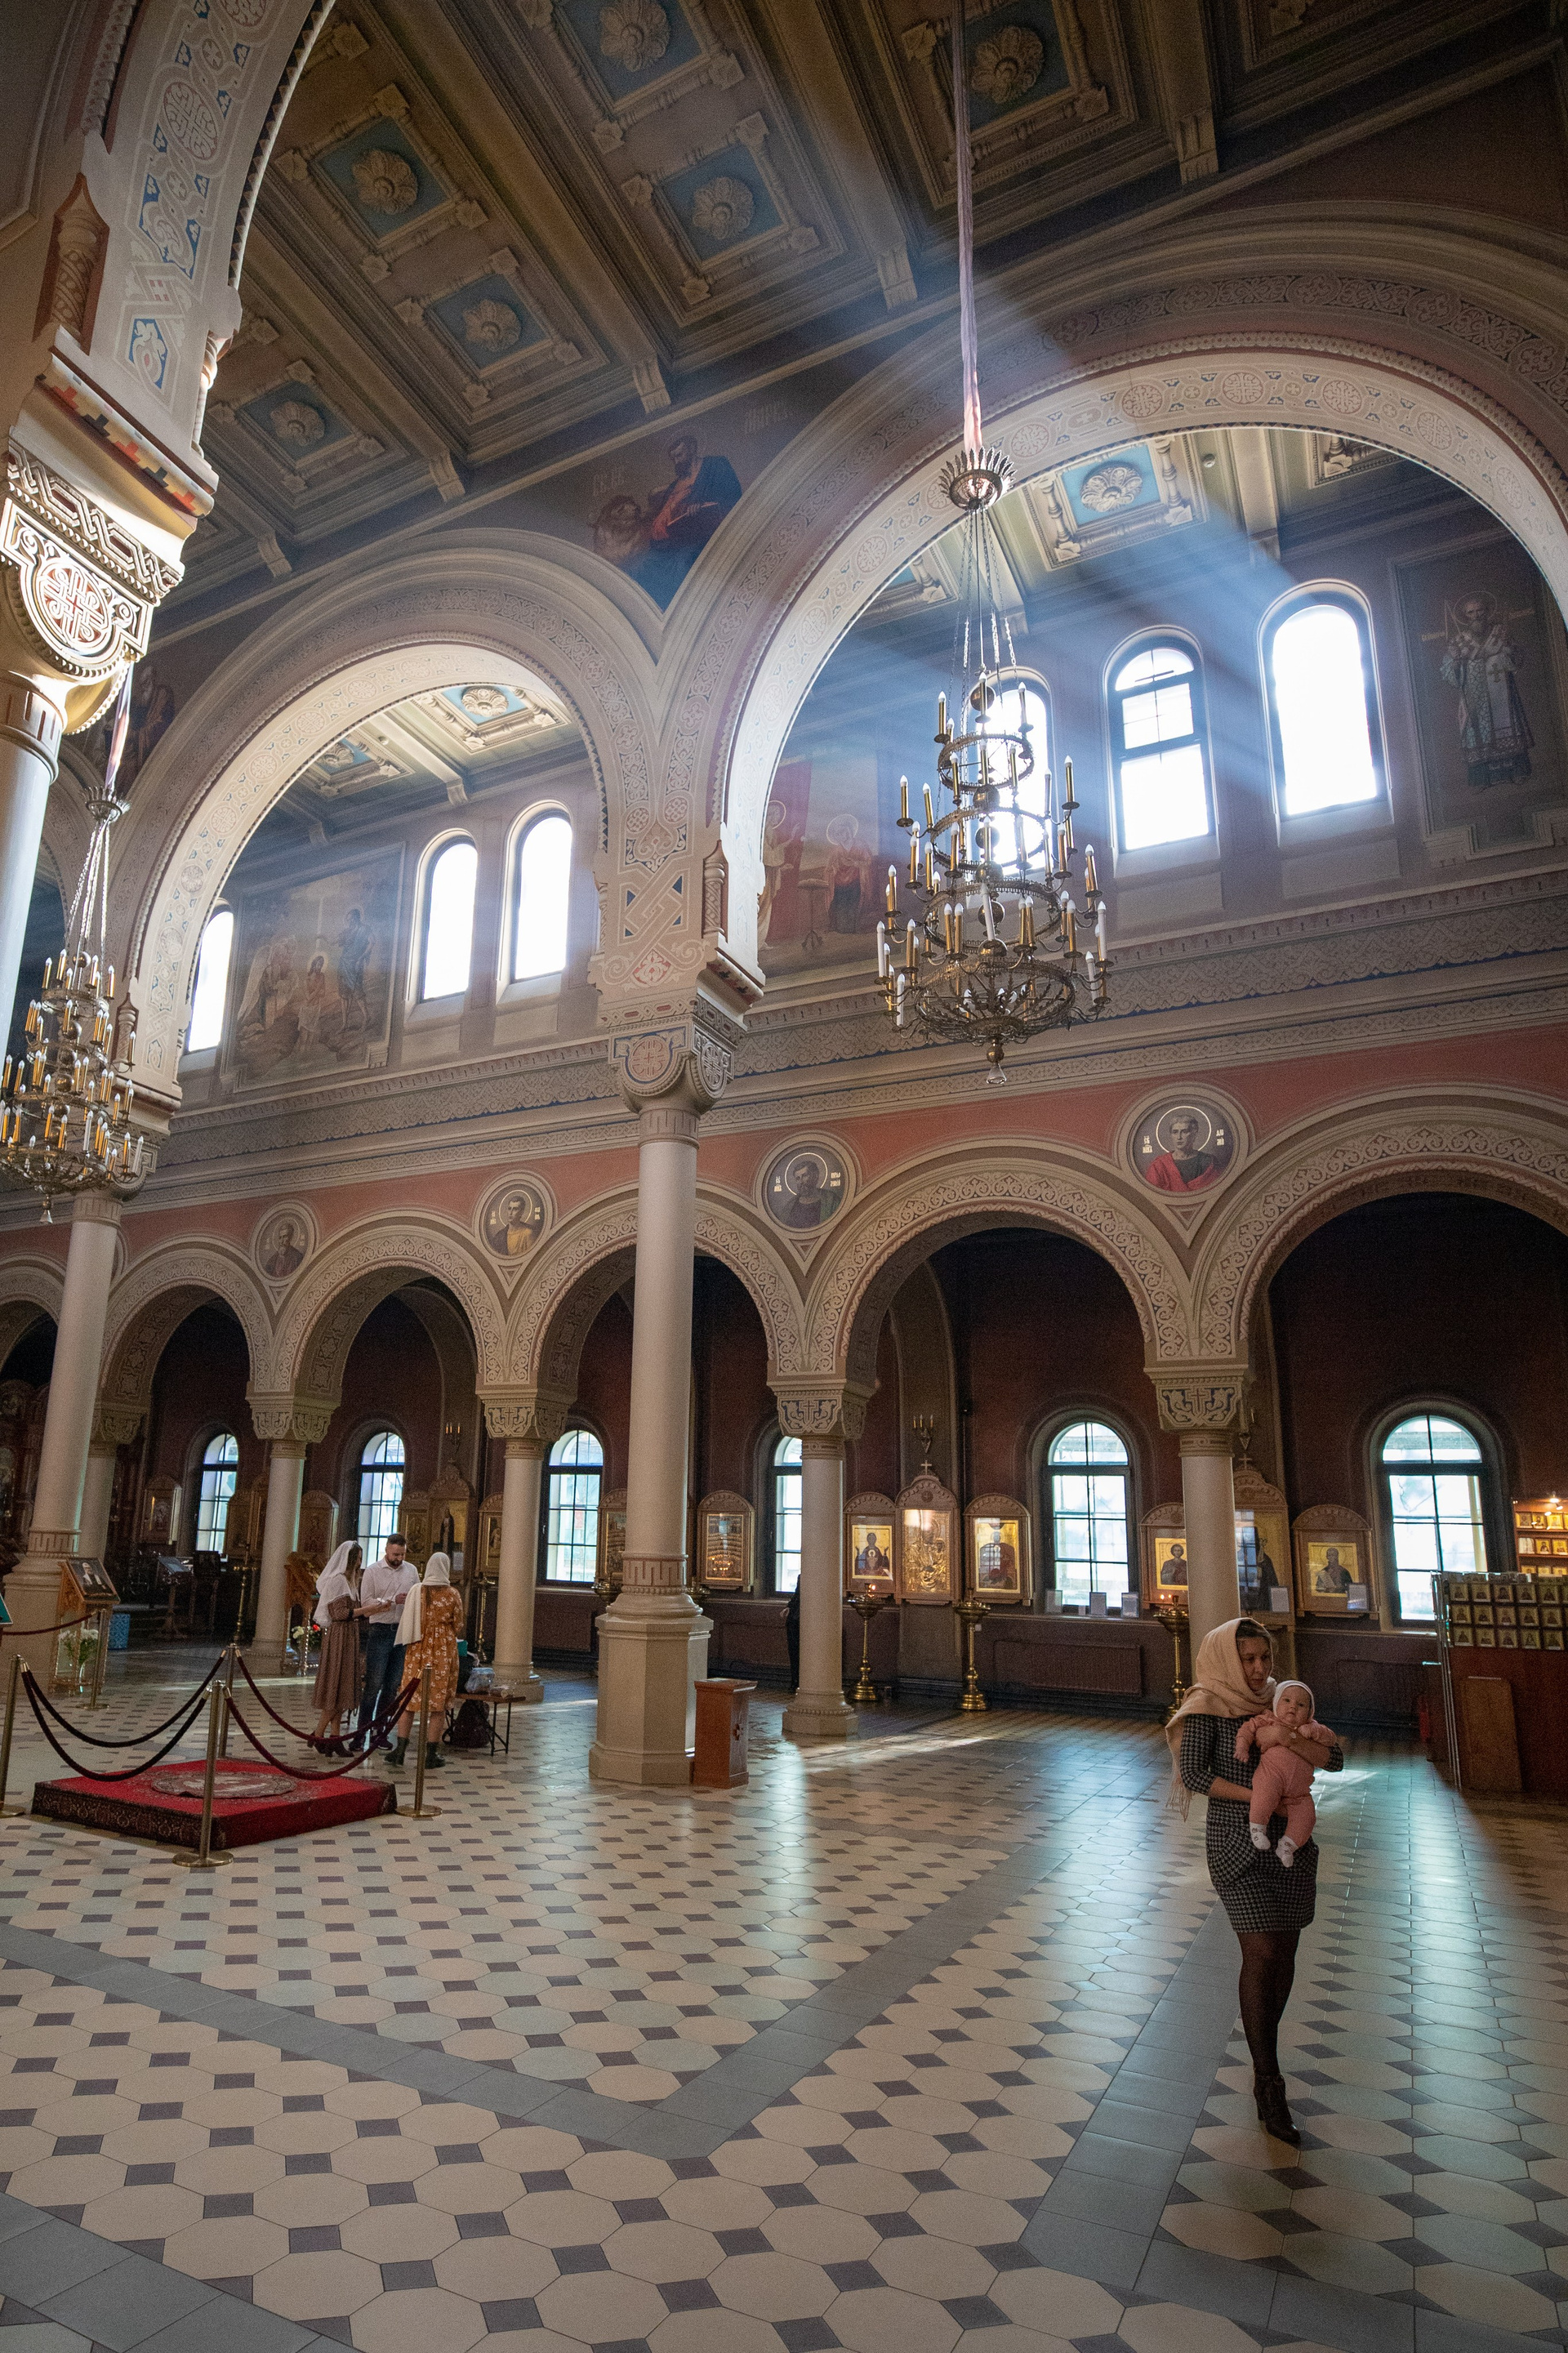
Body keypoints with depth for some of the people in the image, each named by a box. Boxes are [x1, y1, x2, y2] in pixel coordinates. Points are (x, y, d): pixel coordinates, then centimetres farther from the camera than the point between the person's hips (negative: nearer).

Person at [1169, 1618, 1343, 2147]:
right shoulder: (1208, 1710, -10)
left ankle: (1263, 2052, 30)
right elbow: (1193, 1773, -20)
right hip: (1239, 1845, -5)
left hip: (1291, 1844, 5)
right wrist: (1258, 1797, -21)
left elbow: (1334, 1759, -1)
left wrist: (1290, 1739, -20)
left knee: (1284, 1950, 10)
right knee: (1261, 1954, -8)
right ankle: (1269, 2087, 2)